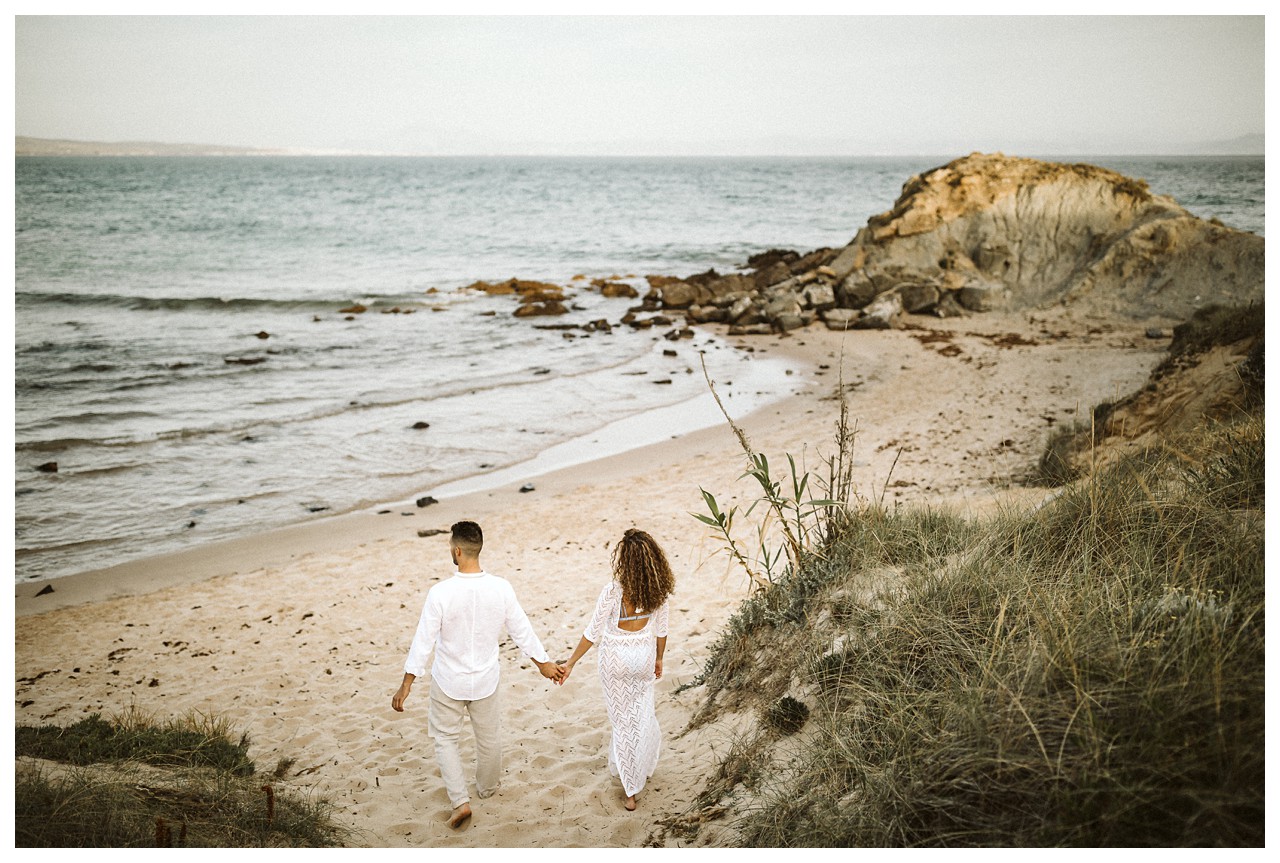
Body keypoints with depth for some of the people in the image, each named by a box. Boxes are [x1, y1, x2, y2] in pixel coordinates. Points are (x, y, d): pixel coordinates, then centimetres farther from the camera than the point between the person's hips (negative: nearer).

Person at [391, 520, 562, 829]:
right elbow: (522, 631, -5)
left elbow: (423, 642, -19)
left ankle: (460, 801, 10)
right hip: (485, 681, 3)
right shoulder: (501, 589, -16)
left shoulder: (440, 593, -25)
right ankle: (487, 788, 45)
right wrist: (544, 663, 11)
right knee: (489, 736, 24)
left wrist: (406, 685, -9)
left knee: (445, 737, 18)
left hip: (448, 683, -3)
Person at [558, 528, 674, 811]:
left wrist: (570, 663, -9)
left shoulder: (613, 591, -28)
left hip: (617, 659, -3)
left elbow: (593, 632, -20)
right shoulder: (658, 589, -15)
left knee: (623, 717, 12)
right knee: (640, 709, 27)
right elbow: (660, 630, -1)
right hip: (645, 656, 3)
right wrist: (658, 659, 16)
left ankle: (631, 789, 21)